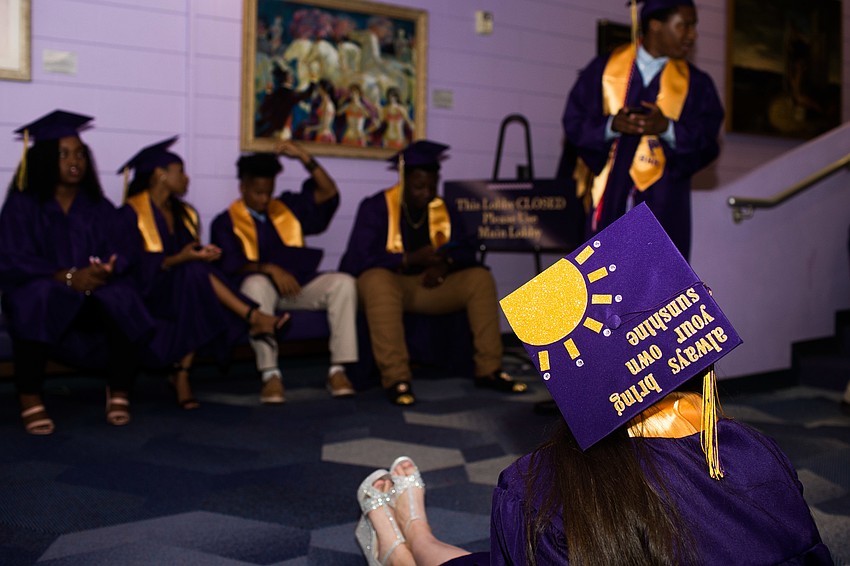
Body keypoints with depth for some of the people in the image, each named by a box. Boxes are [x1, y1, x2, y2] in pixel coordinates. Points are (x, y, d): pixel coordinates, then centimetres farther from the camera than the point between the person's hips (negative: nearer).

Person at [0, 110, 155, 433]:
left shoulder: (98, 207, 10)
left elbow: (117, 255, -1)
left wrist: (105, 270, -27)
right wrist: (68, 276, -26)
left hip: (94, 299, 3)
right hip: (37, 296, -2)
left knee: (123, 299, -30)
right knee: (38, 296, -38)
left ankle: (119, 391, -18)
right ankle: (29, 398, -30)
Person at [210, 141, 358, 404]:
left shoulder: (287, 208, 18)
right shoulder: (226, 222, 7)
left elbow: (329, 194, 9)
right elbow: (230, 265, -7)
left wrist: (305, 158, -3)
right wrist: (268, 268, -24)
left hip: (297, 285, 4)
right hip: (259, 287, -4)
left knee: (343, 283, -22)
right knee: (256, 284, -39)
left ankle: (337, 369, -27)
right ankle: (270, 375, -40)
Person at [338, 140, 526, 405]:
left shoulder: (441, 209, 4)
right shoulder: (376, 208, -11)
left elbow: (465, 250, 4)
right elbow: (360, 259, -20)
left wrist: (445, 263, -20)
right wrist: (410, 259, -31)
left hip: (427, 286, 5)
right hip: (385, 284, -5)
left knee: (480, 279, -13)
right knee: (378, 280, -39)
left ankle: (489, 370, -14)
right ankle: (395, 378, -42)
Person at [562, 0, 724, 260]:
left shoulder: (696, 84, 5)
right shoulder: (603, 69, 4)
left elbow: (707, 143, -1)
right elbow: (574, 123, 1)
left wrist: (667, 128, -20)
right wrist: (611, 125, -19)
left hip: (662, 205, 0)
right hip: (610, 198, 0)